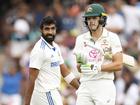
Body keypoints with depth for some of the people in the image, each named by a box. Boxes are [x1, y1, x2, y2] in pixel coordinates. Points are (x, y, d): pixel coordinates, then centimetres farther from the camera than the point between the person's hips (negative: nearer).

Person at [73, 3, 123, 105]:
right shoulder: (81, 39, 9)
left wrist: (97, 67, -17)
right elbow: (79, 69, 10)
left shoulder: (112, 38, -1)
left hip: (104, 86, -4)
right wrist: (80, 62, -13)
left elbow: (118, 65, -7)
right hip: (85, 85, 4)